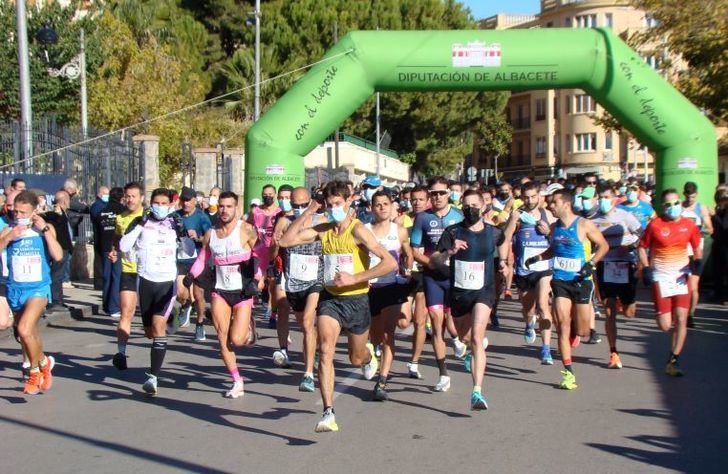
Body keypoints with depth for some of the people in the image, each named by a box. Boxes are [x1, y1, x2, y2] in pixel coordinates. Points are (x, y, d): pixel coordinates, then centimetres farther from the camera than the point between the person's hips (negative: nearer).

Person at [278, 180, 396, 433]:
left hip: (356, 300, -3)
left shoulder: (357, 230, -14)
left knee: (356, 358, 15)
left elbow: (390, 262, -22)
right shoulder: (322, 230, 2)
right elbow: (286, 241, 0)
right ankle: (328, 413, -18)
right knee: (326, 351, -18)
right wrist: (307, 213, -4)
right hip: (329, 298, 3)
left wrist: (354, 278, -24)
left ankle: (369, 354, 53)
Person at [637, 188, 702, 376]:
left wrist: (698, 261, -5)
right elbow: (642, 247, 2)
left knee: (681, 319, -6)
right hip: (661, 276, -2)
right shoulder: (655, 225, -7)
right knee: (665, 325, -6)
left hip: (682, 276, 2)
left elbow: (697, 247, 14)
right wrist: (646, 268, -9)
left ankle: (673, 361, 6)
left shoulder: (689, 225, 1)